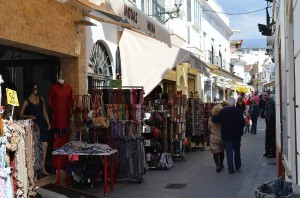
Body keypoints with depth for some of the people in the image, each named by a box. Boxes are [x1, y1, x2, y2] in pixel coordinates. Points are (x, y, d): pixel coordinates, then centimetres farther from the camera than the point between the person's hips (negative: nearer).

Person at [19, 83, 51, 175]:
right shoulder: (26, 101, -2)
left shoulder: (41, 99, 11)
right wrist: (29, 116, -18)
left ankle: (43, 168, 3)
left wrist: (48, 123, 12)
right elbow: (21, 114, -1)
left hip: (42, 124, 4)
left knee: (45, 144, -4)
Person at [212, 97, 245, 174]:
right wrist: (240, 129, 4)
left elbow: (215, 119, -7)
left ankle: (231, 169, 1)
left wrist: (212, 117, 14)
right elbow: (242, 122, -11)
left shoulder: (223, 111, -6)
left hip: (226, 135, 0)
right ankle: (237, 166, 29)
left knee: (229, 152, 3)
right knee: (237, 150, 18)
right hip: (236, 134, 1)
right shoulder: (238, 111, -7)